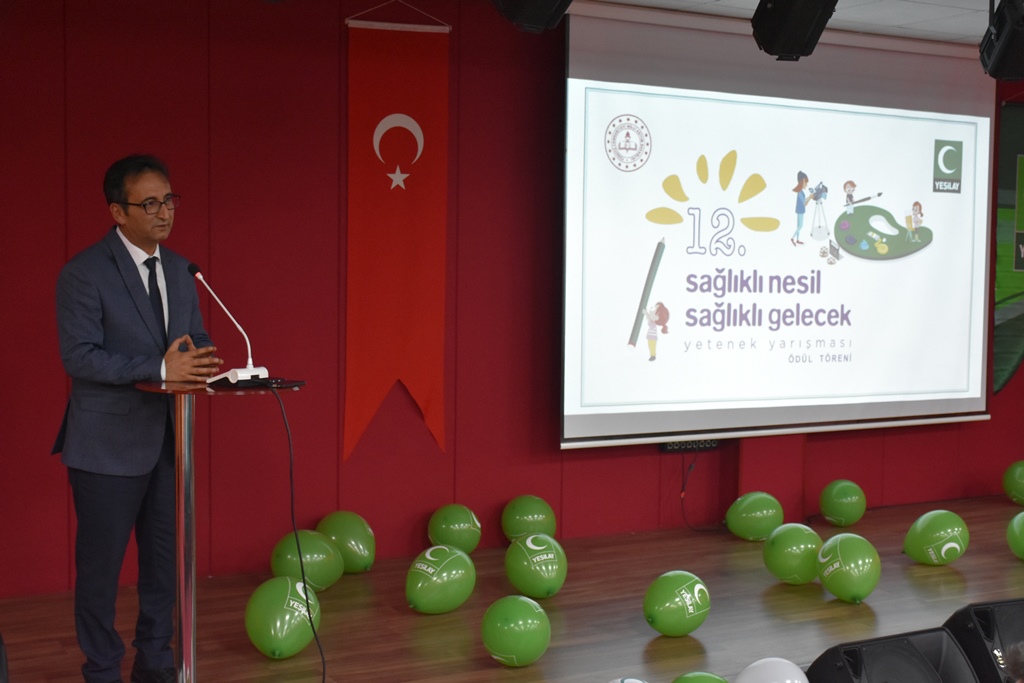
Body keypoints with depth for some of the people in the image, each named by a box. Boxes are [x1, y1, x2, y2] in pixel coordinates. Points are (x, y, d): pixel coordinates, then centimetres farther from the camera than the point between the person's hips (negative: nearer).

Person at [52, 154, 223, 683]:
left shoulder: (178, 269, 8)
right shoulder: (84, 273, -13)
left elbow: (196, 336, 14)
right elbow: (79, 356, -20)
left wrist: (200, 361, -10)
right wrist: (161, 368, -27)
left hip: (168, 438, 7)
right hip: (109, 443, -7)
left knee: (164, 559, 15)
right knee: (100, 565, 6)